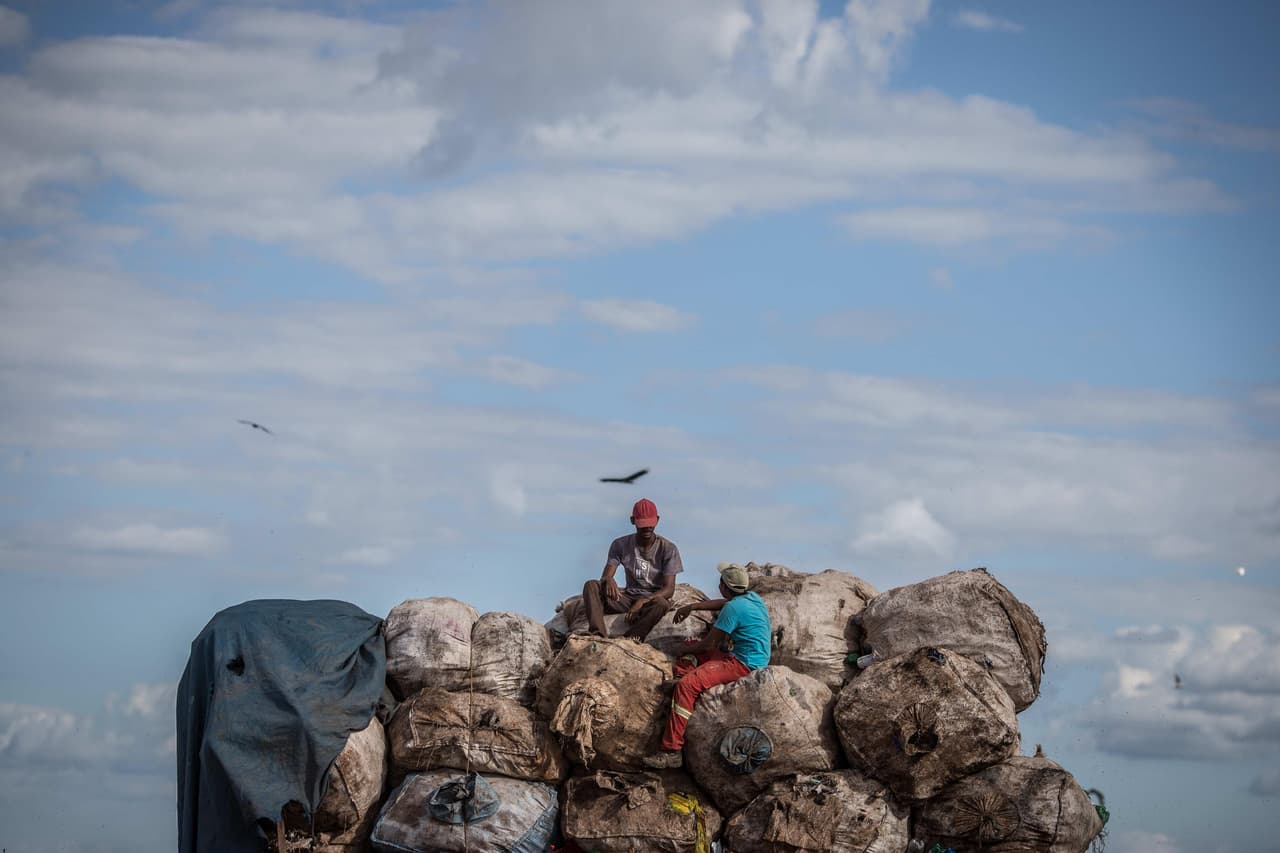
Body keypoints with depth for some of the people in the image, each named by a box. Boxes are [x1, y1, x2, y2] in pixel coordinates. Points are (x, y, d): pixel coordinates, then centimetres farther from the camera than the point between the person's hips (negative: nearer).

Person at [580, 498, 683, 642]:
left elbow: (669, 589, -13)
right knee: (591, 586, -22)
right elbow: (605, 576, -5)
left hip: (653, 599, -3)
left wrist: (643, 601, -31)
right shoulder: (621, 545, 2)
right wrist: (608, 581, -33)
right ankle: (598, 636, -43)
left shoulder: (668, 549, -7)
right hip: (628, 598, 3)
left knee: (662, 604, -41)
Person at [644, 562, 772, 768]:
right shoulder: (751, 597, 10)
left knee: (686, 685, -23)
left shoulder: (734, 608, -19)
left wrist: (689, 649, 6)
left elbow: (709, 643, -13)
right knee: (685, 664, 20)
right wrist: (692, 607, 34)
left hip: (742, 664, -11)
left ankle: (672, 750, -29)